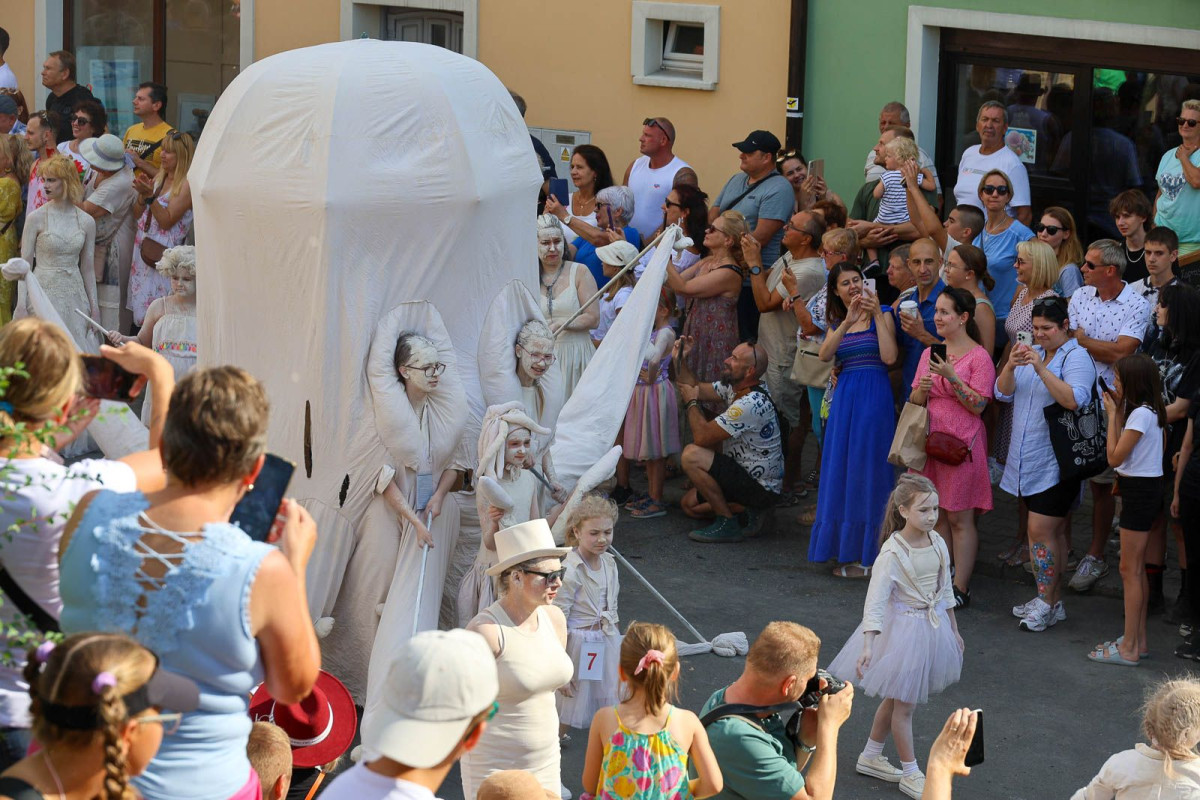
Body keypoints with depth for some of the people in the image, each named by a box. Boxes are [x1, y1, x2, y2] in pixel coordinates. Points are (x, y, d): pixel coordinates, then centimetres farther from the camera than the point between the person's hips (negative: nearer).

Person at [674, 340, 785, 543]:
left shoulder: (752, 403, -29)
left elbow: (702, 437, -26)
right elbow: (697, 389, 11)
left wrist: (691, 402, -10)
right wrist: (681, 360, -4)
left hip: (761, 488, -10)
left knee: (691, 455, -22)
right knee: (689, 504, 15)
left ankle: (727, 524, -14)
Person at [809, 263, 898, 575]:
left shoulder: (881, 315, 2)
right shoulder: (836, 322, 15)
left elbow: (889, 357, -12)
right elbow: (824, 355, -5)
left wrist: (877, 314, -13)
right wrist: (848, 322, -15)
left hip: (874, 396, -5)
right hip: (844, 398, 5)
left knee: (866, 470, -4)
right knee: (842, 471, 5)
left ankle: (867, 555, 2)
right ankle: (848, 551, 14)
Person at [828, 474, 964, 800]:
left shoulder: (938, 544, -3)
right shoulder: (892, 553, -23)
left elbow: (945, 590, 11)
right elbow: (875, 602, -26)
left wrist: (953, 629, 19)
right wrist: (868, 646, -34)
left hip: (933, 626, 7)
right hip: (903, 629, -7)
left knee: (895, 699, 20)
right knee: (903, 705, 5)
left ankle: (870, 756, 36)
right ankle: (910, 773, 18)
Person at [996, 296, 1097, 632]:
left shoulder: (1076, 357, -8)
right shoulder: (1031, 353, 14)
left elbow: (1074, 399, -24)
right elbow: (1002, 393, 6)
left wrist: (1041, 369, -30)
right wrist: (1010, 366, -13)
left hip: (1055, 462, -7)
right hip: (1027, 459, 7)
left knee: (1041, 531, -9)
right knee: (1054, 530, 14)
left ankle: (1048, 603, -1)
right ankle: (1050, 599, 19)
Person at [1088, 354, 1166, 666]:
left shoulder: (1141, 414, -20)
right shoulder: (1149, 411, 9)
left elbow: (1114, 457, -19)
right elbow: (1123, 451, 9)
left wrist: (1112, 415, -12)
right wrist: (1119, 413, 5)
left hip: (1140, 489, -10)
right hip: (1145, 488, 10)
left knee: (1129, 570, -4)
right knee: (1136, 569, 16)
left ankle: (1129, 649, 0)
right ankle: (1139, 640, 23)